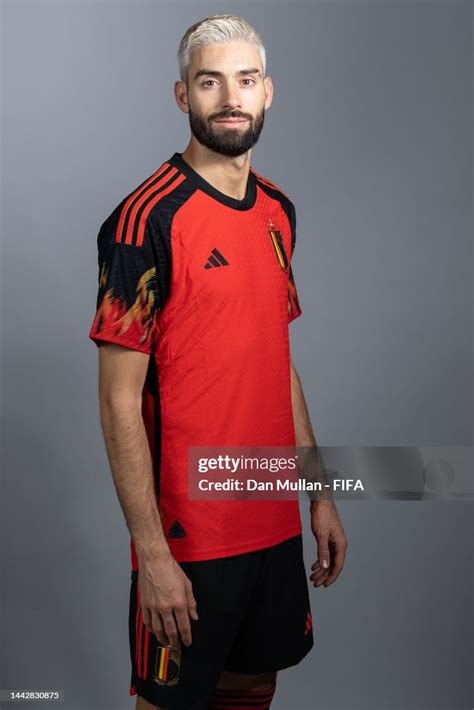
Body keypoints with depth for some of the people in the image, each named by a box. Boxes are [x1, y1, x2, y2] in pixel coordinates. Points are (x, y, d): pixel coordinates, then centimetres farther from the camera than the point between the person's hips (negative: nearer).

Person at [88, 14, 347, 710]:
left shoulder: (278, 210, 6)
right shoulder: (148, 218, -16)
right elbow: (119, 401, -16)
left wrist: (319, 493, 12)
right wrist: (151, 553, -17)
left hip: (276, 521, 7)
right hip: (188, 536, -6)